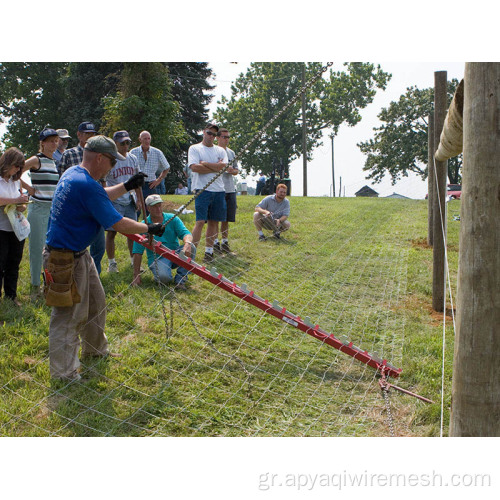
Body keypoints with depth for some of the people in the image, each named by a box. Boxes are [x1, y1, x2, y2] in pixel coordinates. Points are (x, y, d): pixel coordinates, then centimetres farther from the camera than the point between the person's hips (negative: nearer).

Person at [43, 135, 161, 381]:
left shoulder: (72, 174, 6)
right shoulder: (86, 185, -26)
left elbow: (99, 197, 25)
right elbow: (118, 224, -22)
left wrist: (127, 186, 18)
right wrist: (149, 228, -9)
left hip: (79, 254, 11)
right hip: (66, 260, -11)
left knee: (95, 302, 23)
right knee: (68, 315, 0)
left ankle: (95, 349, 42)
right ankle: (64, 373, 11)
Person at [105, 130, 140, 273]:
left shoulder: (132, 159, 8)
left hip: (130, 201, 5)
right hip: (114, 202, -5)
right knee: (111, 232, -1)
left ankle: (134, 261, 21)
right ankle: (111, 263, 10)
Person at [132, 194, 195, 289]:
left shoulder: (172, 218, 1)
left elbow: (186, 233, -10)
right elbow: (137, 252, -7)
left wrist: (187, 244, -36)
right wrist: (136, 275, -13)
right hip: (157, 258, -3)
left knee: (191, 247, -26)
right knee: (163, 277, -35)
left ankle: (180, 279, -14)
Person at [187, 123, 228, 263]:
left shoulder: (220, 150, 15)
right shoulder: (194, 148, 5)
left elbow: (223, 166, -4)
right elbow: (194, 167, -12)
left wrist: (204, 163, -7)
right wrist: (216, 167, -5)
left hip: (219, 190, 4)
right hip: (202, 189, -4)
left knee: (213, 221, 7)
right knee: (200, 221, -12)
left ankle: (209, 251, 14)